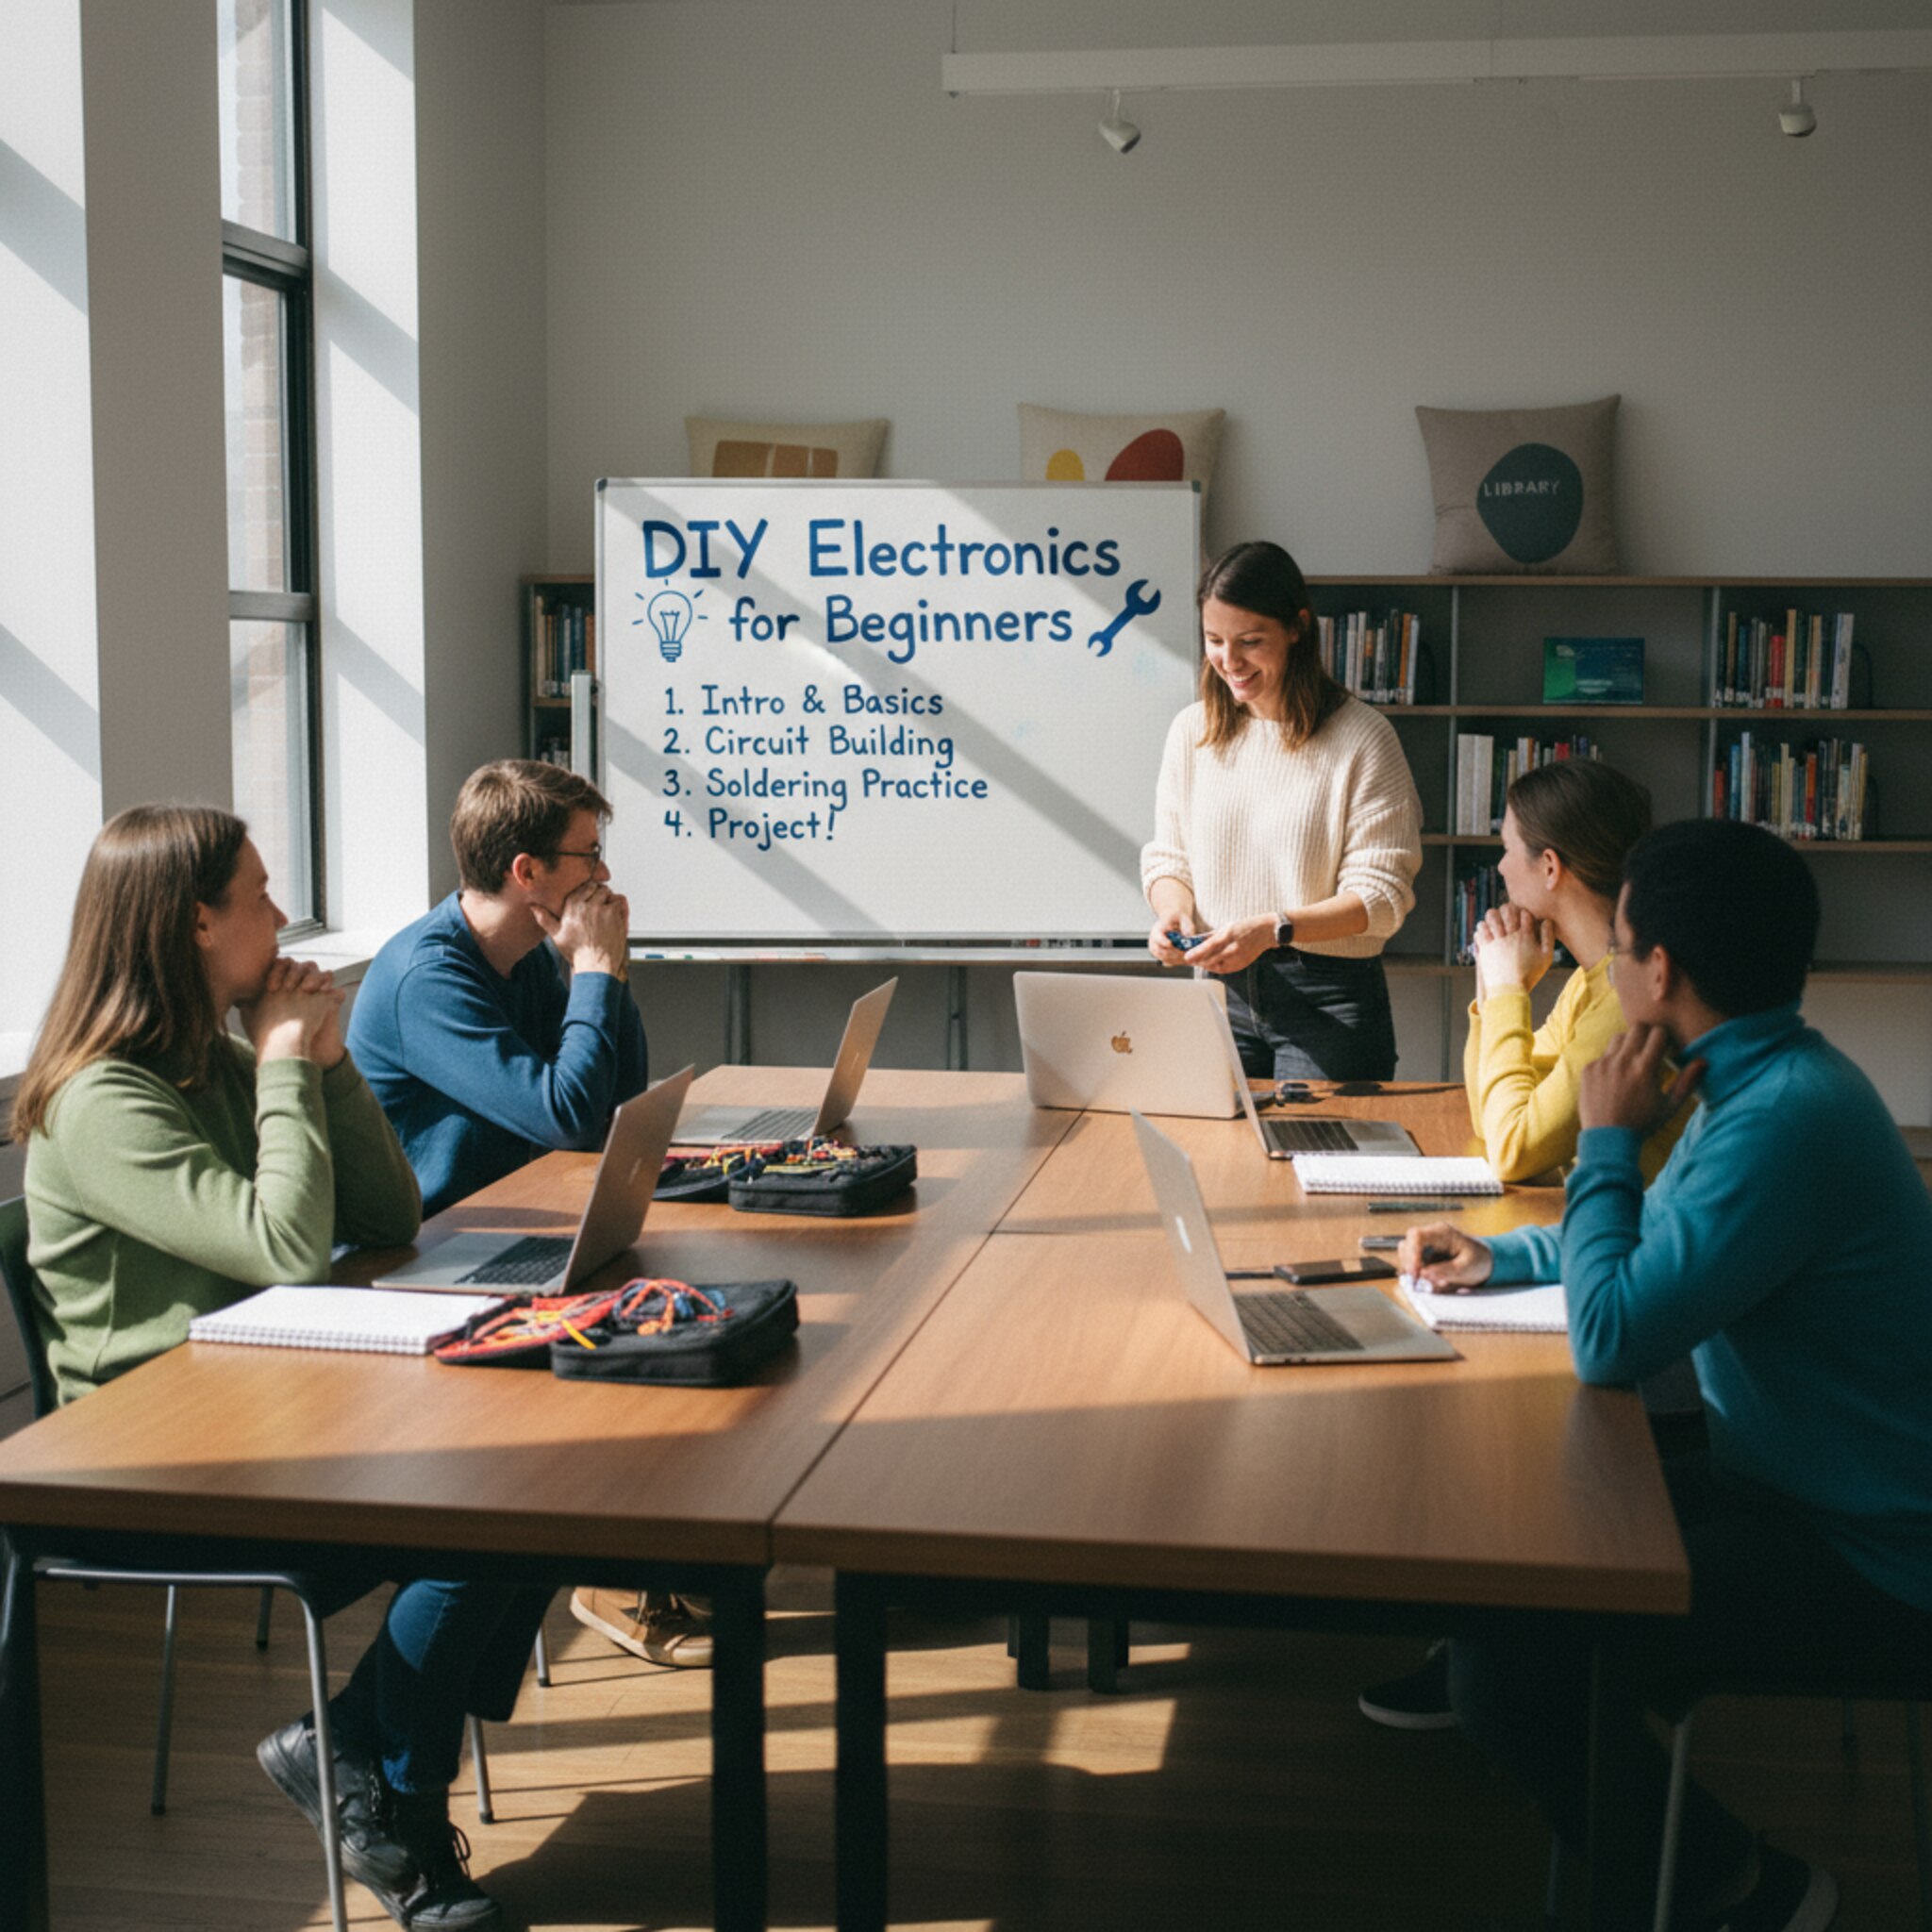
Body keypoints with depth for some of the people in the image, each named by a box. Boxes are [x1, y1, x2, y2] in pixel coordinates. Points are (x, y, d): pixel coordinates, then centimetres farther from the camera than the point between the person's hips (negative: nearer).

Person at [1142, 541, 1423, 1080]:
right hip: (1220, 991, 4)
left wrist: (1273, 930, -24)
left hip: (1331, 1000, -4)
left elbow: (1382, 893, -11)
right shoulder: (1192, 731, 7)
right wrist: (1173, 910, -10)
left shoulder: (1361, 738, -8)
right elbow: (1167, 855, 13)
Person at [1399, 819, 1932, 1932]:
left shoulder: (1788, 1119, -27)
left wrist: (1608, 1141, -14)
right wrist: (1499, 1257, 10)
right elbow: (1662, 1239, 23)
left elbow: (1611, 1341, -25)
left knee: (1513, 1663, -19)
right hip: (1786, 1478, 10)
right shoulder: (1772, 1079, 6)